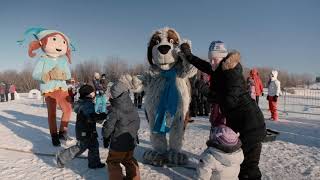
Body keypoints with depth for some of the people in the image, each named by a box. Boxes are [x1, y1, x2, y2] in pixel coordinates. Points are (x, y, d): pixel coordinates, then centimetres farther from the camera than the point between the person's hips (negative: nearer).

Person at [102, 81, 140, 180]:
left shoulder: (115, 110, -21)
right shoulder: (133, 108, 0)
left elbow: (108, 126, -16)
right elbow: (137, 123, 10)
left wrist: (105, 136, 4)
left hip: (118, 143, -7)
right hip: (132, 142, 7)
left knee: (113, 162, 13)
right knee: (129, 160, 26)